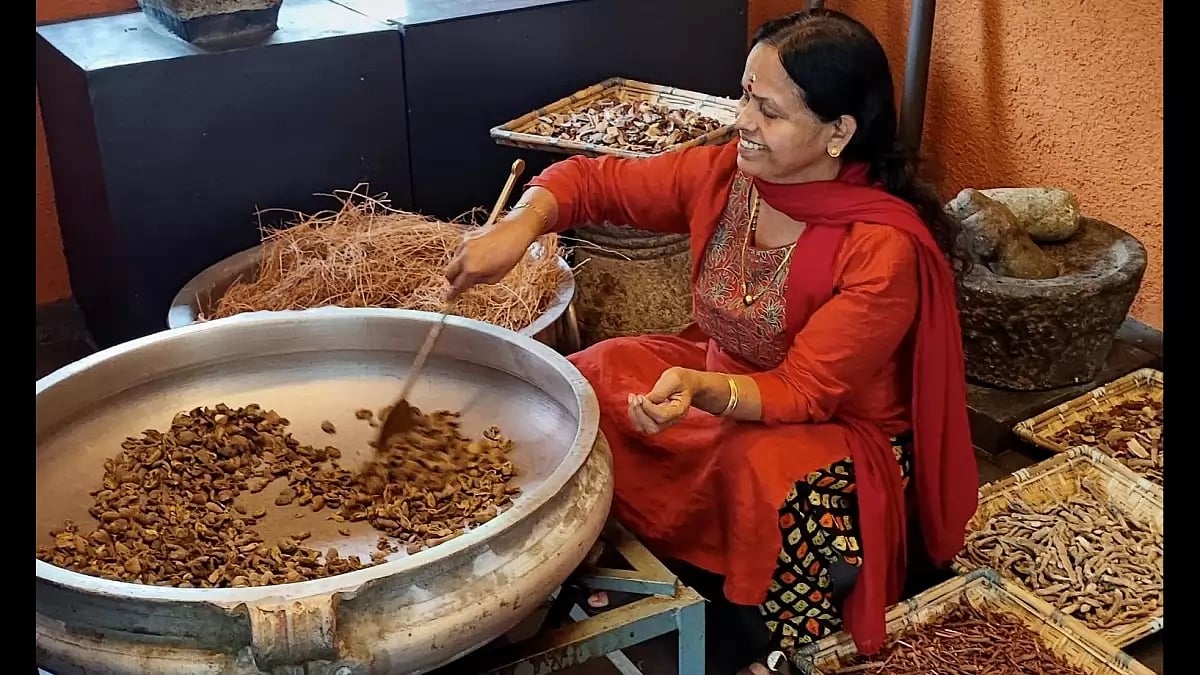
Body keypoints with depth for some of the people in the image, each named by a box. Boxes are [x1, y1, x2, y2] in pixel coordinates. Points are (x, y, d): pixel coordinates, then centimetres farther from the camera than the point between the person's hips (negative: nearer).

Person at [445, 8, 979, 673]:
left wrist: (702, 390, -44)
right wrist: (520, 224, -25)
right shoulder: (722, 173, -11)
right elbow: (592, 180, -4)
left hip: (840, 431, -6)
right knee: (598, 377, -11)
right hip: (718, 382, 6)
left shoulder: (885, 249, -28)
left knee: (762, 470, -35)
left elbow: (804, 392, -26)